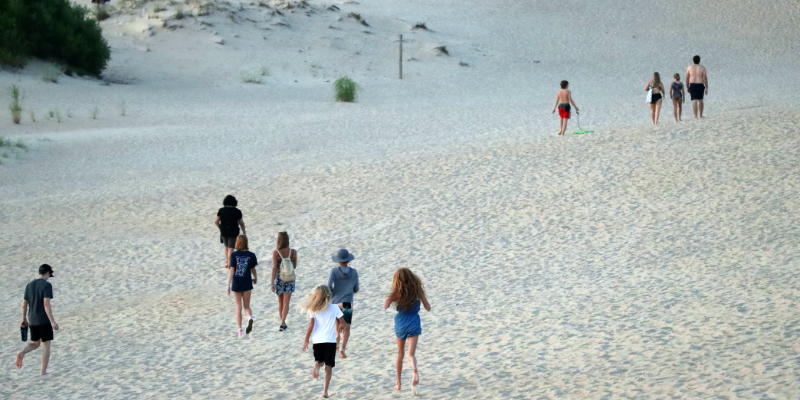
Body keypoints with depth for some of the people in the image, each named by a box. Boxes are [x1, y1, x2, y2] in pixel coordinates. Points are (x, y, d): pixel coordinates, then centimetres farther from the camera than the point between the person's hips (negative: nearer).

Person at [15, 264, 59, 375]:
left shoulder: (29, 285, 8)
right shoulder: (46, 285, -12)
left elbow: (24, 304, 10)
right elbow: (46, 304, -21)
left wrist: (24, 319, 22)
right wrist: (52, 321, -21)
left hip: (32, 320, 6)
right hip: (44, 320, -6)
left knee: (35, 343, 19)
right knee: (46, 345, 4)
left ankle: (22, 354, -10)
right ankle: (43, 371, 1)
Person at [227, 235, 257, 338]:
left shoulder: (234, 255, -8)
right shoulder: (251, 255, -5)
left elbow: (231, 270, -9)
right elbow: (253, 270, 4)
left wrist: (228, 285, -5)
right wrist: (255, 278, 25)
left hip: (236, 283, 0)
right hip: (247, 283, 0)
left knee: (238, 307, 10)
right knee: (246, 306, 13)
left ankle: (240, 330, 10)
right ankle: (250, 318, -19)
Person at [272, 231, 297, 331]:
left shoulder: (276, 253, -12)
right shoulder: (293, 252, -6)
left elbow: (274, 267, -15)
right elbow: (295, 266, 4)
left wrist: (272, 282, -11)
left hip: (279, 278, 0)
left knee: (280, 302, 18)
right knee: (286, 303, -2)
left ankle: (283, 323, 28)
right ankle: (282, 323, -17)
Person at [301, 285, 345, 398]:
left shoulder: (313, 310, 1)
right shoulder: (334, 308, 0)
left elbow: (311, 325, -3)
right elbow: (342, 322, 1)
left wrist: (306, 340, 3)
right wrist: (339, 326, 24)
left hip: (317, 340, 1)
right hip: (330, 340, -1)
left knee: (318, 360, 21)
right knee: (329, 366, 6)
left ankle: (316, 367, -16)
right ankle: (325, 390, -1)